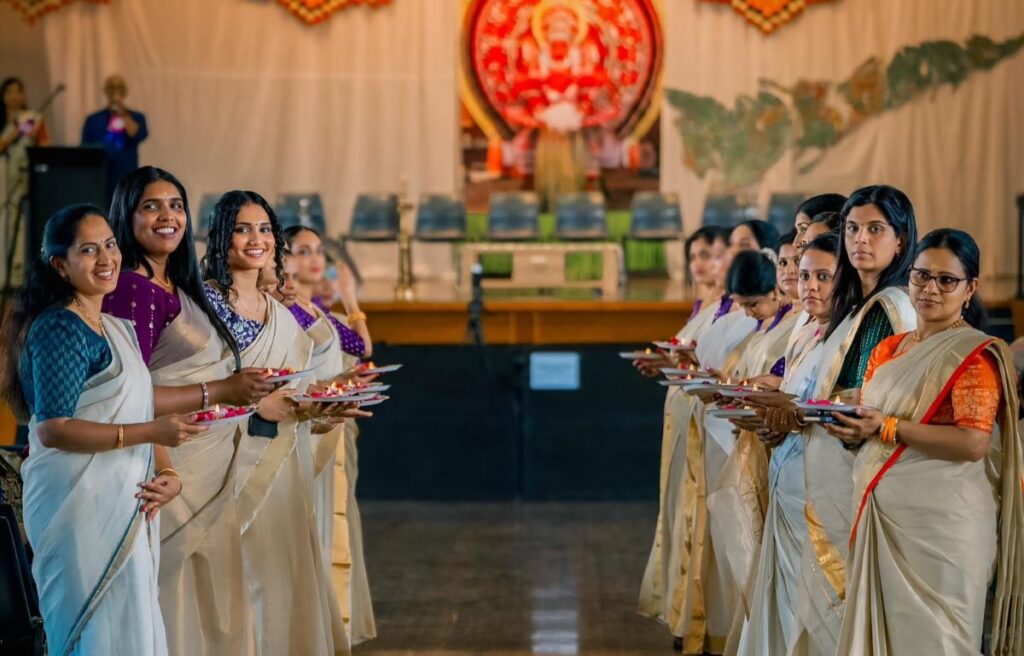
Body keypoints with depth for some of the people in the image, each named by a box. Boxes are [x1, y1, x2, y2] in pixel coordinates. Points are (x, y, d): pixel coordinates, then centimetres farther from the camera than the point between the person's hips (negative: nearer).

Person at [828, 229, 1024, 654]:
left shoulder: (974, 354, -7)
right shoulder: (889, 350, 15)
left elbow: (974, 443, -18)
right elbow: (869, 424, 19)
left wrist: (888, 428, -20)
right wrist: (850, 430, -5)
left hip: (940, 521, -7)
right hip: (881, 514, 7)